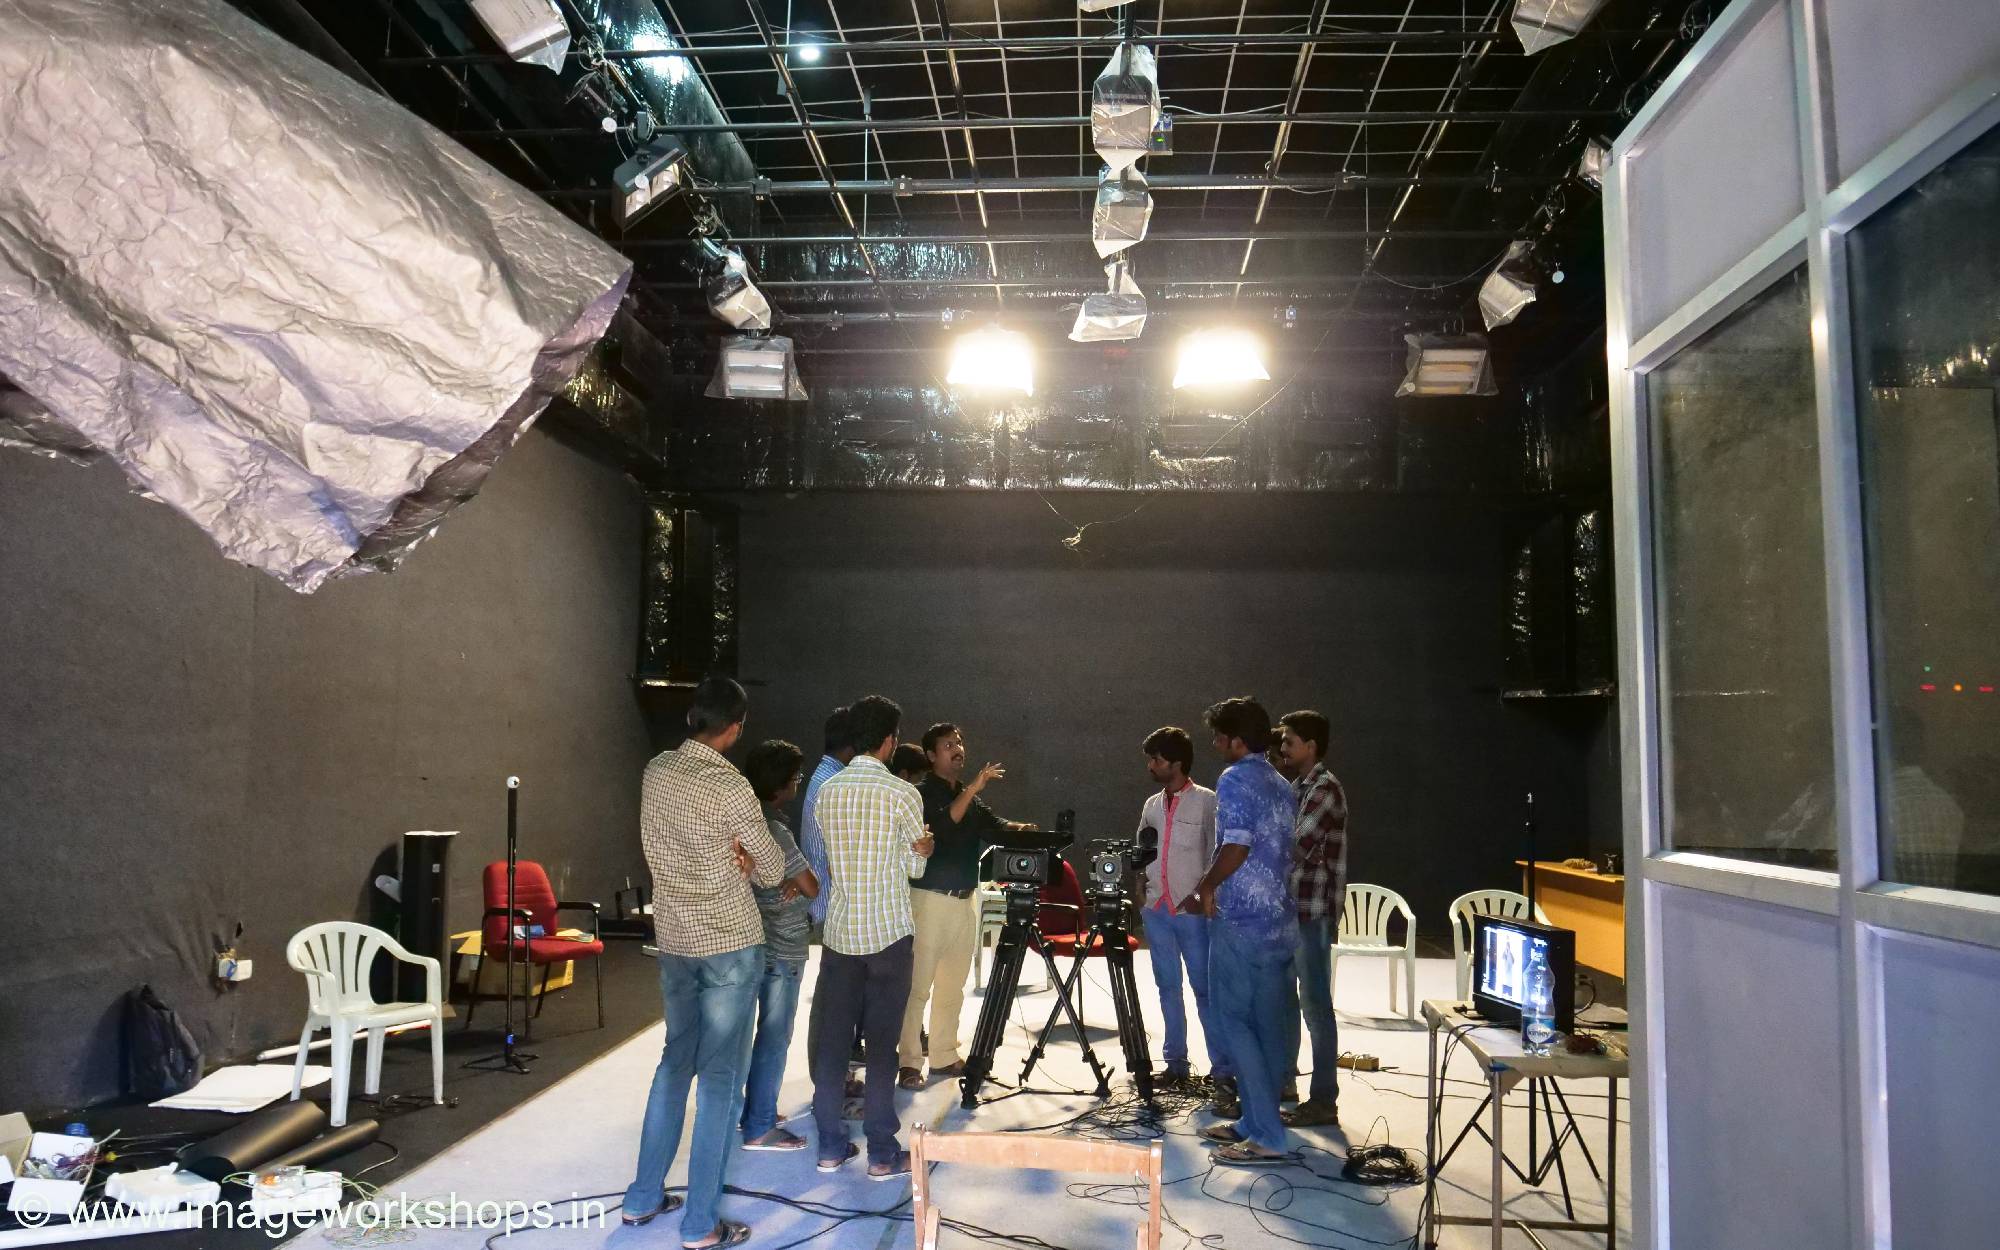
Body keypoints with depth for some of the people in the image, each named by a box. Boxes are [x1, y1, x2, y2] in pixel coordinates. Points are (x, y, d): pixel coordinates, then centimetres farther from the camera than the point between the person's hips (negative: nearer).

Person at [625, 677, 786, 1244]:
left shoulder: (655, 770, 0)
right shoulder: (731, 788, -19)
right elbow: (773, 870, -9)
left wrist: (728, 856, -3)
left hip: (673, 938, 6)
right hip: (730, 945, -6)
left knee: (676, 1062, 19)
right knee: (720, 1076, 2)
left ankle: (643, 1197, 27)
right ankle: (701, 1224, 8)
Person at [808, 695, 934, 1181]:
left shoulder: (827, 790, 3)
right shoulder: (902, 793, -10)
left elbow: (832, 854, 11)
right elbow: (916, 866, 0)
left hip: (839, 931, 4)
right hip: (888, 933, -4)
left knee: (831, 1040, 10)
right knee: (882, 1043, 3)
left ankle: (830, 1146, 17)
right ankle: (883, 1154, 9)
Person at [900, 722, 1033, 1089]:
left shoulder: (971, 797, 17)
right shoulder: (922, 793, -4)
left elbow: (992, 825, 4)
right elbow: (942, 825, -20)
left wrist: (1018, 829, -17)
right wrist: (972, 789, -26)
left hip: (966, 899, 7)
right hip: (930, 899, -7)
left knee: (952, 985, 11)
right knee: (918, 985, -6)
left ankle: (944, 1057, 19)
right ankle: (909, 1062, -2)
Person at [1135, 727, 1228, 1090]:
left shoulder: (1206, 802, -4)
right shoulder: (1152, 805, 13)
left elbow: (1217, 855, -7)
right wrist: (1141, 895, 9)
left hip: (1193, 911, -5)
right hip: (1157, 910, 5)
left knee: (1205, 988, -2)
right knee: (1168, 987, 10)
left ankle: (1223, 1068, 3)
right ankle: (1175, 1063, 17)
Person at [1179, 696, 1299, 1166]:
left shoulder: (1235, 779, -12)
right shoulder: (1283, 787, 14)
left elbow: (1236, 847, -22)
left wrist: (1203, 888, -7)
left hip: (1241, 921, -9)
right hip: (1280, 920, 9)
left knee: (1234, 1022, -2)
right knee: (1268, 1026, 12)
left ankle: (1266, 1136, -3)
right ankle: (1256, 1122, 19)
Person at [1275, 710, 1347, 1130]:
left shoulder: (1325, 788, -14)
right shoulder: (1299, 787, 15)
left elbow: (1296, 846, -21)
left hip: (1313, 911, -9)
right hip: (1290, 907, 9)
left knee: (1315, 1003, -5)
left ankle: (1324, 1101, 1)